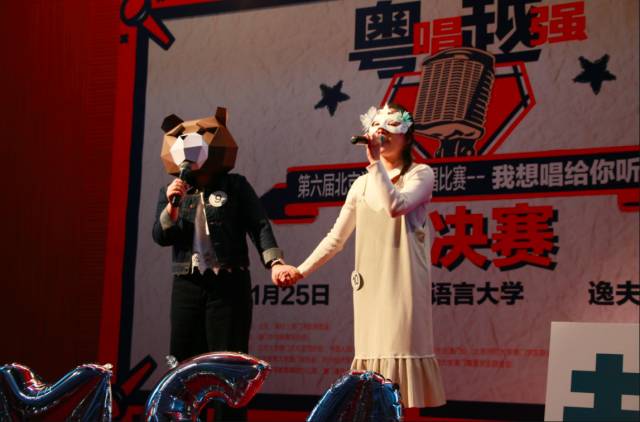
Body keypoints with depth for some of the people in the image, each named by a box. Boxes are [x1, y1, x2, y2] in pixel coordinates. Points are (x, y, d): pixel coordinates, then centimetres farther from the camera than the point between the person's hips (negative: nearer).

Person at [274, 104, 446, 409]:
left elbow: (396, 206, -19)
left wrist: (375, 160, -15)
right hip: (370, 285, 5)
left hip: (403, 283, -5)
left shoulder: (420, 174, 3)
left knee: (400, 353, -11)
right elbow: (337, 238, 18)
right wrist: (301, 270, 13)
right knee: (373, 354, 1)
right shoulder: (363, 184, 17)